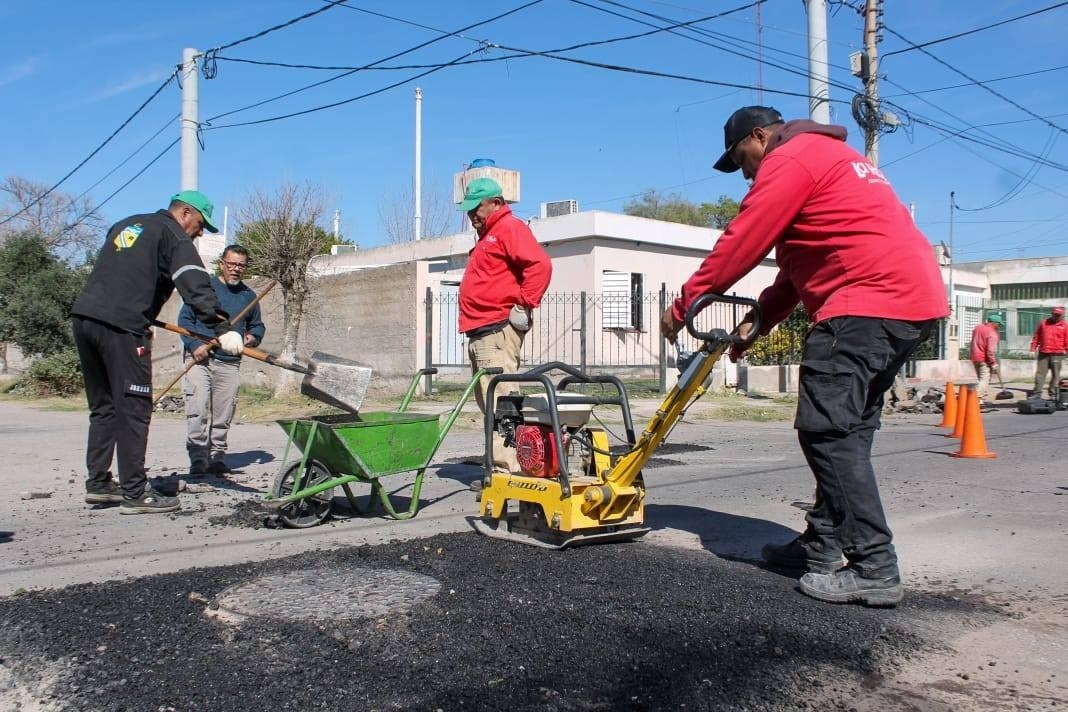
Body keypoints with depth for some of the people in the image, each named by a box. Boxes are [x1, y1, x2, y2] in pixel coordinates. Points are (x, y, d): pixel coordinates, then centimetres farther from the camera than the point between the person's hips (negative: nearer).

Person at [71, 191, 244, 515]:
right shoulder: (173, 236, 0)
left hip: (83, 315, 8)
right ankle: (135, 493, -3)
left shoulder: (125, 225, 26)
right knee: (133, 409, -4)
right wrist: (221, 327, -23)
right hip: (121, 327, -8)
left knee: (103, 407, 16)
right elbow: (196, 286, -15)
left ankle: (98, 483, 20)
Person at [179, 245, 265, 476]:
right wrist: (195, 345, -13)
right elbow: (184, 319, 1)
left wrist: (253, 337, 3)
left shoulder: (248, 296, 15)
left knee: (223, 416, 4)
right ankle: (198, 457, -9)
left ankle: (217, 457, 13)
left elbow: (258, 325, 26)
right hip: (199, 359, -3)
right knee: (197, 410, -14)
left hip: (230, 364, 3)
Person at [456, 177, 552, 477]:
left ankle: (507, 471, -13)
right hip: (480, 332, 11)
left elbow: (540, 265, -19)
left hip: (497, 330, -11)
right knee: (489, 402, 10)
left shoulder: (510, 228, -4)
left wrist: (524, 304, -19)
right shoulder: (486, 237, 26)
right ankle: (499, 468, 16)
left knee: (500, 403, -13)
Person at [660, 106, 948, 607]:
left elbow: (740, 245, -7)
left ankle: (875, 569, -9)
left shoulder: (790, 159, -3)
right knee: (846, 429, 13)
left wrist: (683, 306, 2)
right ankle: (824, 545, 21)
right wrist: (757, 320, 19)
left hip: (867, 303, -11)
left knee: (827, 430, -10)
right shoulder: (832, 156, 29)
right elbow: (803, 260, 26)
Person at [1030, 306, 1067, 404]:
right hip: (1043, 353, 2)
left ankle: (1053, 394, 10)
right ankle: (1037, 393, 3)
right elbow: (1036, 337, 13)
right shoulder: (1043, 323, 11)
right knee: (1040, 373, 0)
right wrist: (1033, 349, 8)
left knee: (1055, 375, 3)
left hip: (1057, 354, -2)